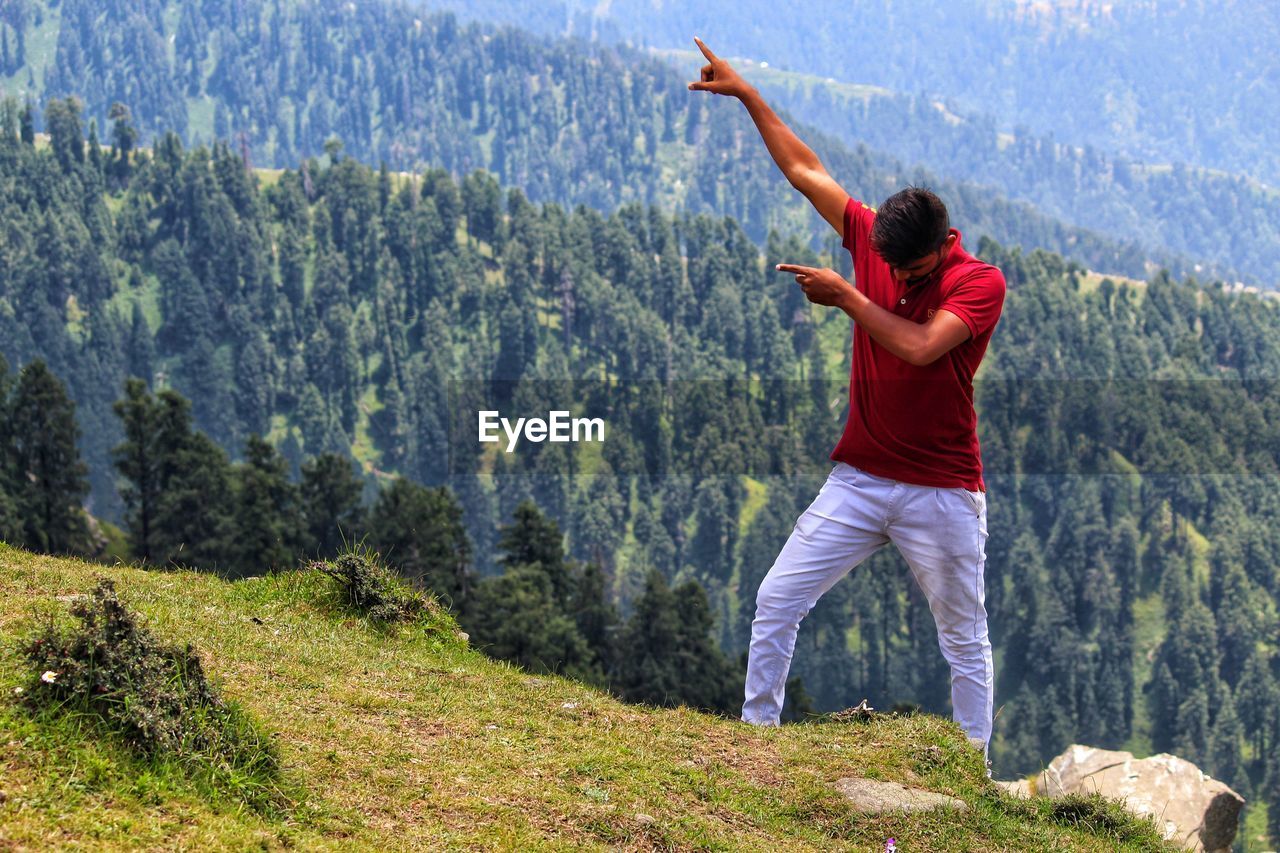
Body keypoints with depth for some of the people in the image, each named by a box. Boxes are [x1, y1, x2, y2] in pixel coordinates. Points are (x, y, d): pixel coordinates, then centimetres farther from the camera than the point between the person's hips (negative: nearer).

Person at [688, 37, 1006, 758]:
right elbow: (805, 170, 11)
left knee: (965, 642, 4)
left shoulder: (981, 282, -13)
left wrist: (845, 295, -18)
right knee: (777, 602, -2)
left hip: (943, 492, -5)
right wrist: (747, 95, 15)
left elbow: (920, 346, -28)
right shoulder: (874, 239, 2)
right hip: (859, 480, 5)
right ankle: (755, 734, 5)